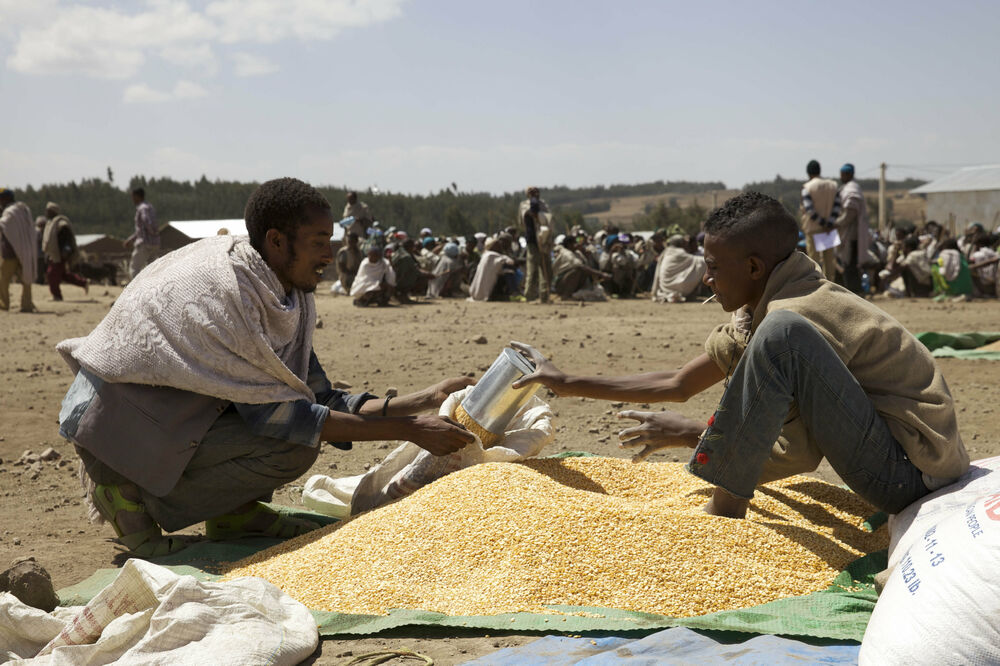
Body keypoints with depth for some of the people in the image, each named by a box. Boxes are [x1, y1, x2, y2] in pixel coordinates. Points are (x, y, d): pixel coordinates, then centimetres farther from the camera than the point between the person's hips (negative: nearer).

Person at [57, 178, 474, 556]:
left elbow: (320, 398, 3)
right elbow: (272, 413, -25)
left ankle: (233, 513, 5)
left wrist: (424, 401, -5)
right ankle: (131, 493, -9)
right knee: (294, 447, -22)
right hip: (116, 427, -9)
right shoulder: (225, 289, -26)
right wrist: (407, 429, -26)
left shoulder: (290, 297, 1)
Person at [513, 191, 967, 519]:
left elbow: (801, 453, -18)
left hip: (910, 472, -10)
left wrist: (689, 434, -10)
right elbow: (678, 384, 16)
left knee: (782, 335, -28)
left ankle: (725, 503, -16)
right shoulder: (755, 313, 9)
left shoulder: (800, 315, -19)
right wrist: (566, 384, 17)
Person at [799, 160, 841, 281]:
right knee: (829, 258, 12)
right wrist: (829, 224, -9)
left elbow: (810, 210, -18)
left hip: (813, 228, -5)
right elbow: (837, 207, -3)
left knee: (814, 257, 1)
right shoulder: (833, 185, 5)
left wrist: (823, 223, -11)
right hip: (830, 229, 5)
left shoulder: (807, 187, -10)